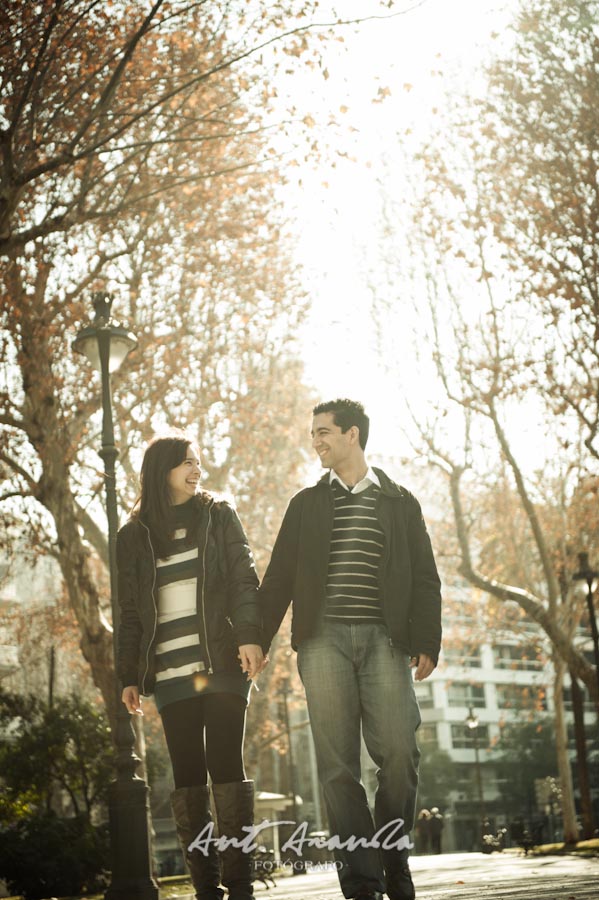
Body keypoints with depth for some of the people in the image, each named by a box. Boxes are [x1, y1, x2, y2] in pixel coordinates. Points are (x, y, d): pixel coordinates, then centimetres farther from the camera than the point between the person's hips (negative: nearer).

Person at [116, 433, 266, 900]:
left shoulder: (219, 515, 11)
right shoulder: (134, 536, 13)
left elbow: (244, 579, 2)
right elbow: (130, 612, 13)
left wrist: (250, 637, -13)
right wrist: (129, 677, 6)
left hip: (223, 664, -1)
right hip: (171, 674, 2)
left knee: (226, 766, -5)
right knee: (188, 775, 0)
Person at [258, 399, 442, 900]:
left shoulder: (400, 503, 14)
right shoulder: (307, 504, 17)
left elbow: (425, 579, 9)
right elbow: (279, 578, 14)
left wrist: (426, 643, -3)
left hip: (384, 639, -1)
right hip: (324, 640, 1)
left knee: (399, 753, -10)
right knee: (338, 763, -4)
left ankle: (394, 858, 11)